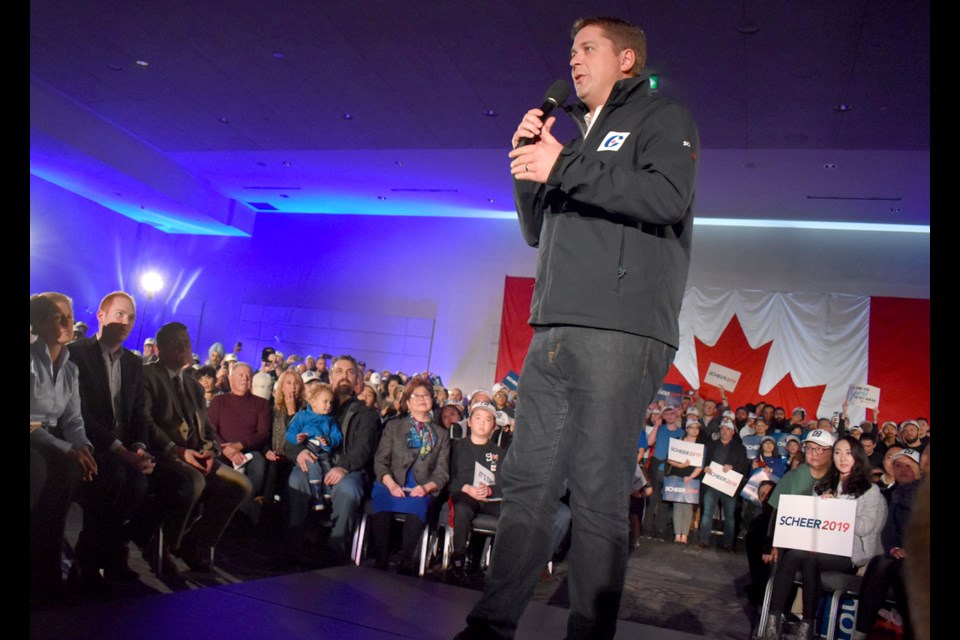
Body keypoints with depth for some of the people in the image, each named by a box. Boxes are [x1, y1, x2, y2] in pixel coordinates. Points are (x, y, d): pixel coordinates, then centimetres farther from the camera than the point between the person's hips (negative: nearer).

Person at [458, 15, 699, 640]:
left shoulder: (663, 117, 8)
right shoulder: (580, 137, 29)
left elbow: (668, 196, -13)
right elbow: (537, 232, 27)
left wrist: (563, 168, -11)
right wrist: (530, 164, 13)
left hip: (621, 333, -7)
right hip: (554, 332, 7)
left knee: (598, 495, -7)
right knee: (527, 482, 5)